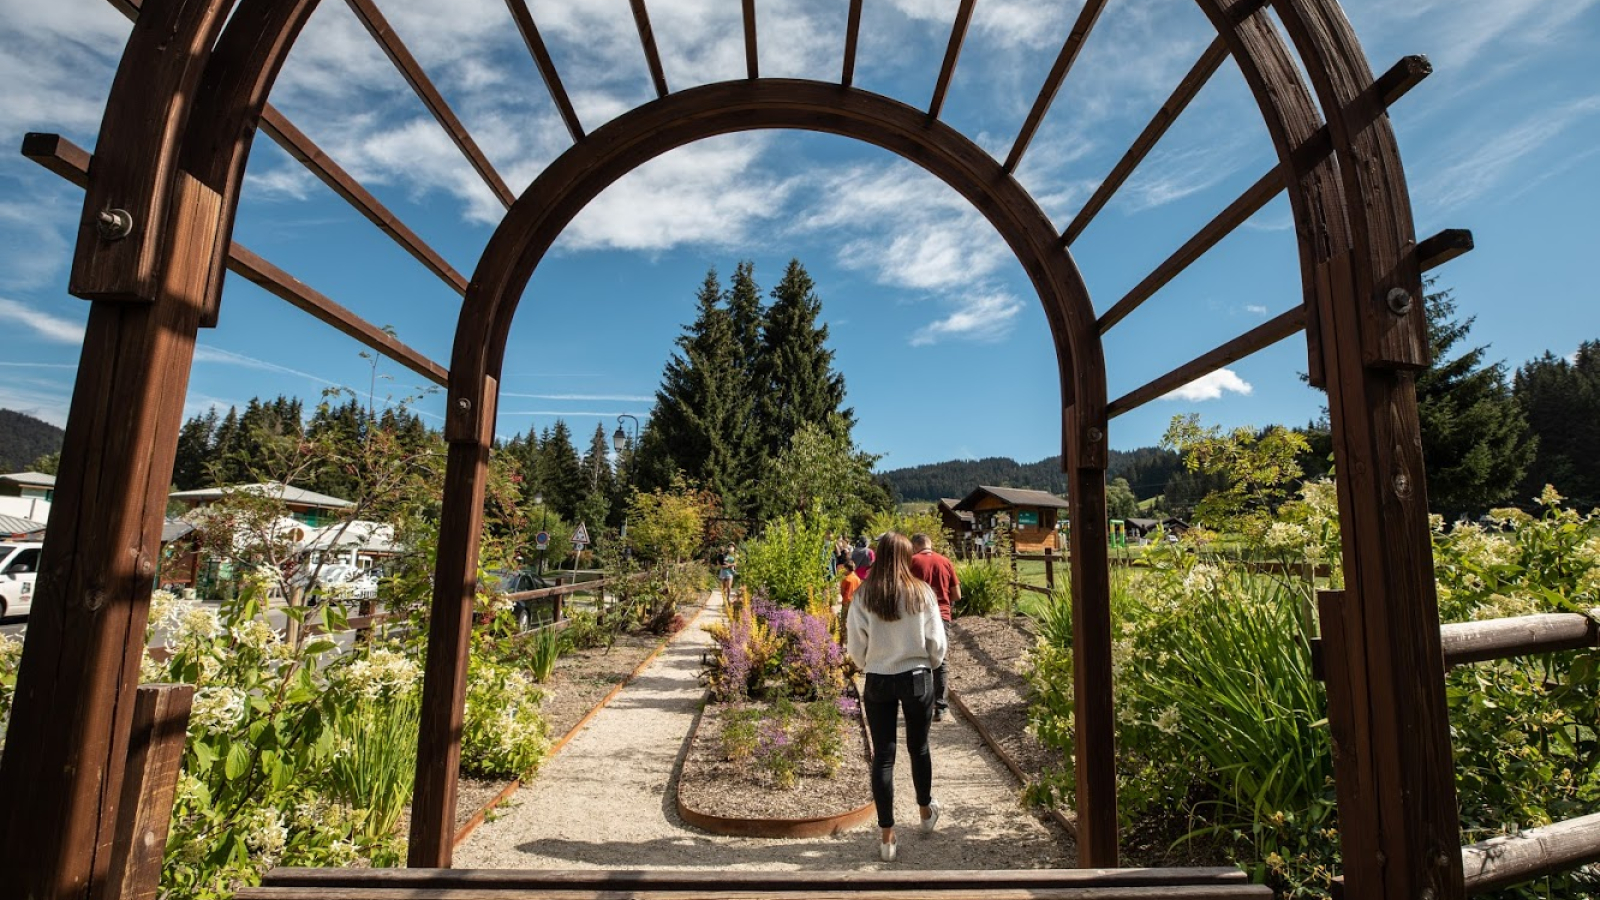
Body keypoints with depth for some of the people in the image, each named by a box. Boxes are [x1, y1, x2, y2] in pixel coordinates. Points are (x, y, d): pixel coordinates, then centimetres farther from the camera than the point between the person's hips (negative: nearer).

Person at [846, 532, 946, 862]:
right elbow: (937, 643, -4)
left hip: (878, 682, 0)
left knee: (883, 756, 7)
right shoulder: (922, 593, -11)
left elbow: (855, 645, -3)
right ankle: (926, 811, 42)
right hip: (917, 678, 1)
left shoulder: (864, 595, -11)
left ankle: (887, 837, 13)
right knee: (919, 747, 20)